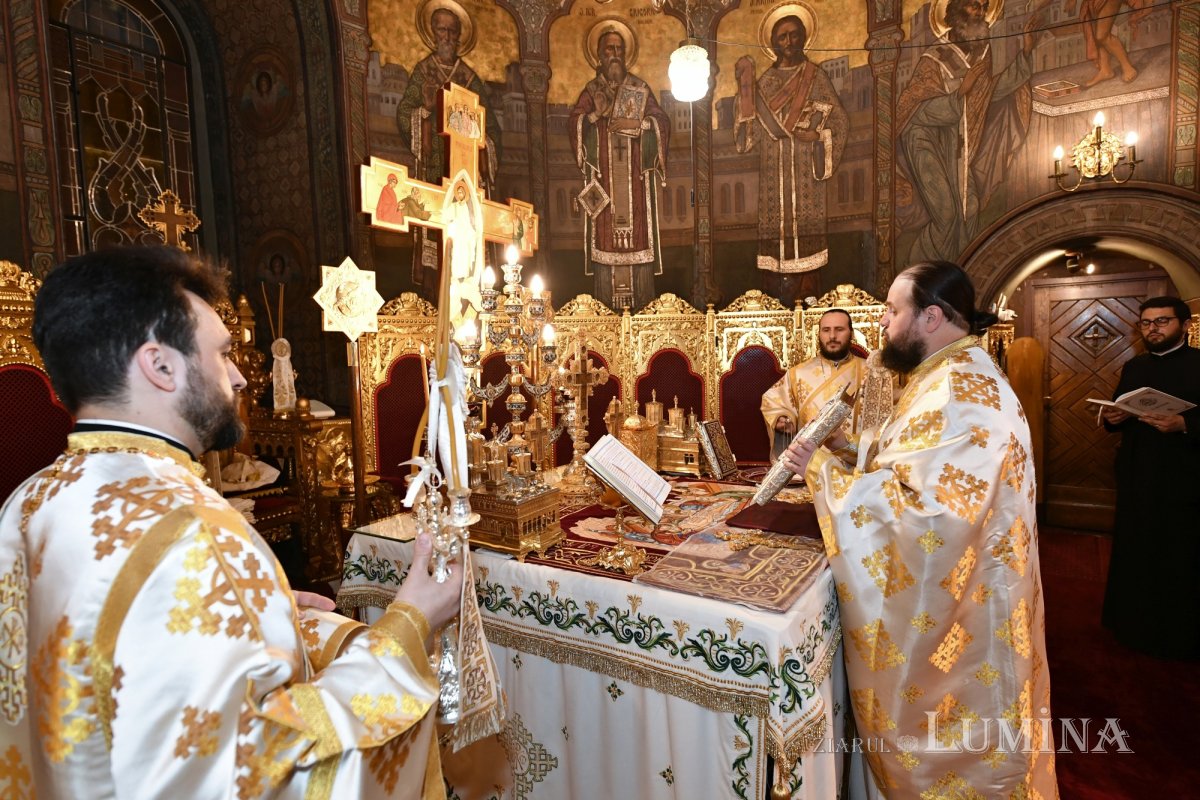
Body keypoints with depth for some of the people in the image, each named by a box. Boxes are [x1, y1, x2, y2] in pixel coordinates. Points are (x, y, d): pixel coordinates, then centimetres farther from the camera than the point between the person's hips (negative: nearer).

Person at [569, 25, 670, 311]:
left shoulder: (641, 89, 13)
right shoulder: (591, 90, 12)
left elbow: (662, 122, 3)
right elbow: (573, 123, -2)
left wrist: (634, 124, -11)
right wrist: (598, 112, -17)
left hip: (636, 176, 0)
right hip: (604, 177, 0)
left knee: (638, 231, -4)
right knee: (605, 232, -5)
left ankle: (641, 305, 1)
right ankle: (607, 306, -1)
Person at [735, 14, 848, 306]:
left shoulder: (816, 77, 8)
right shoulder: (765, 81, 14)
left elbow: (841, 122, 6)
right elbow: (752, 131, 4)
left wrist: (816, 135, -12)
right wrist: (745, 83, -2)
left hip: (805, 173, -2)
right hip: (773, 175, 2)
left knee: (804, 232, -6)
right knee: (775, 232, -2)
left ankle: (806, 298, -1)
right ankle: (774, 302, 1)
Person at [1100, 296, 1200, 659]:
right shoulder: (1133, 367, 12)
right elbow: (1118, 413, 18)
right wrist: (1112, 417, -3)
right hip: (1135, 481, 5)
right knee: (1133, 557, 13)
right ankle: (1134, 626, 28)